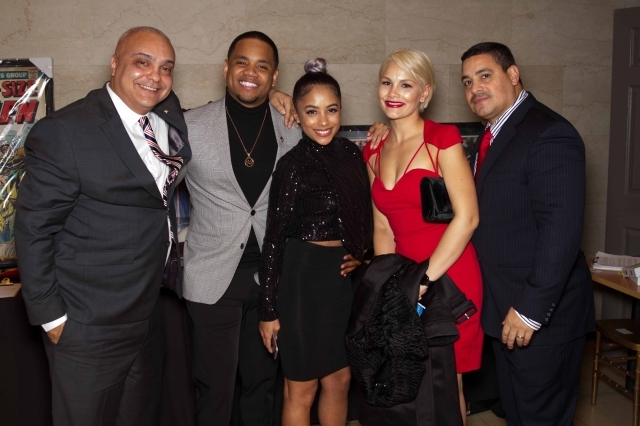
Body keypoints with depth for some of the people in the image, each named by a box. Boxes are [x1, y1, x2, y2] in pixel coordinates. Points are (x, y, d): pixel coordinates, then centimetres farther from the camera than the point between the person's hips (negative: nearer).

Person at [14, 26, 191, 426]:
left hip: (151, 315, 7)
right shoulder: (63, 132, -18)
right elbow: (34, 230, -15)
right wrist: (52, 317, -12)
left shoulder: (170, 115, 1)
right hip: (89, 329, -6)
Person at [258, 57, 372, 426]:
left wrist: (360, 257, 2)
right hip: (303, 277, -6)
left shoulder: (351, 153, 3)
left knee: (340, 379, 17)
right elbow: (275, 239, -12)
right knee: (302, 389, 8)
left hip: (345, 277, 6)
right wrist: (269, 309, -11)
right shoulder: (292, 164, -14)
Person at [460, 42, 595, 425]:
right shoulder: (492, 136, 12)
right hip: (504, 309, 9)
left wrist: (530, 311, -24)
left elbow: (561, 231, -25)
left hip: (542, 313, -8)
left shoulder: (550, 134, -18)